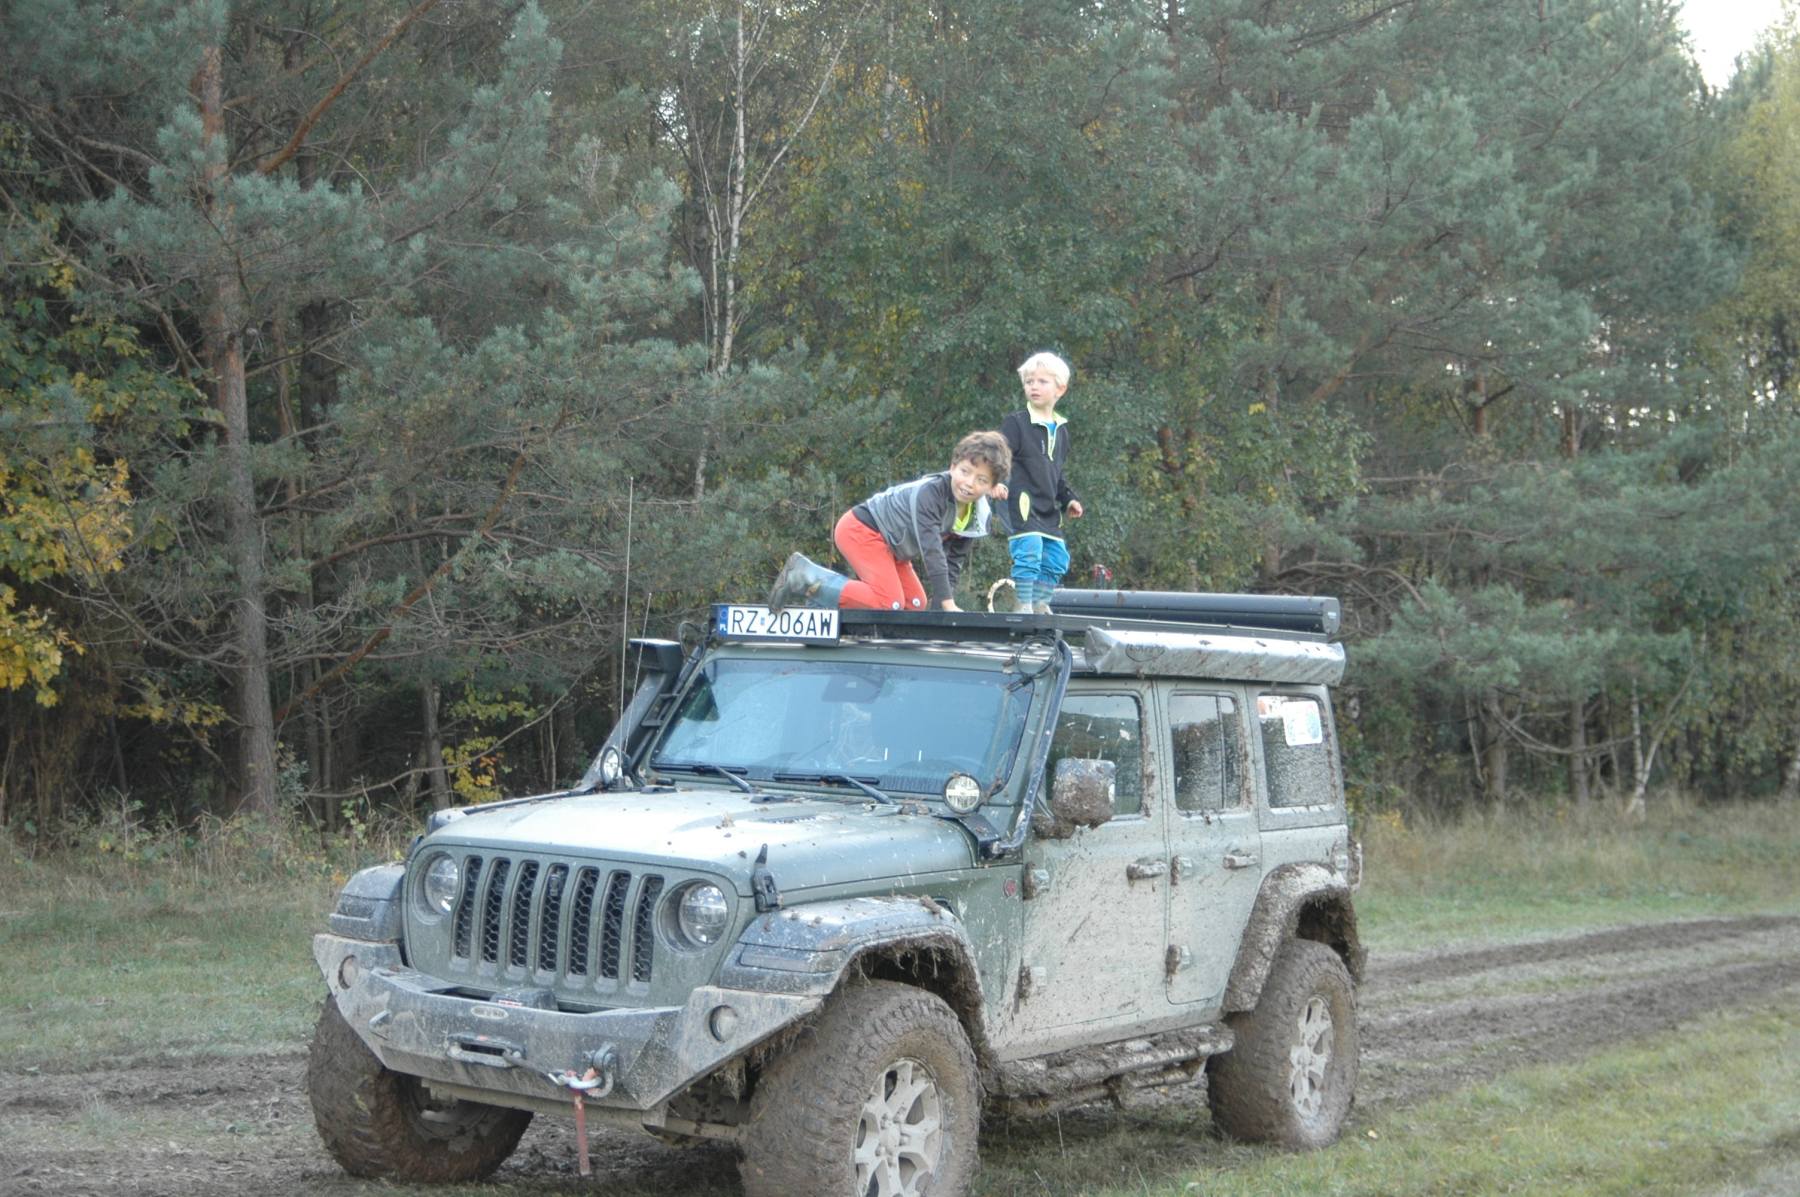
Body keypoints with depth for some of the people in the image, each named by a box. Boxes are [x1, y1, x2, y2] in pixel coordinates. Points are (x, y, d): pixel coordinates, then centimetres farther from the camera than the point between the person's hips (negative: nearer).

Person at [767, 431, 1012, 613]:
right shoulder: (930, 492, -30)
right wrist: (947, 604, -38)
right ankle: (805, 577, -14)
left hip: (890, 547, 10)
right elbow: (932, 551, -35)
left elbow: (953, 560, 0)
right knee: (889, 602, -23)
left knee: (915, 604, 5)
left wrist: (942, 602, -12)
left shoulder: (978, 517, -5)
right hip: (860, 530, -10)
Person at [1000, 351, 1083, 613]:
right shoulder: (1016, 423, -5)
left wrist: (1068, 498, 19)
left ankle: (1039, 602, 19)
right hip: (1022, 503, -7)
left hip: (1048, 509, 7)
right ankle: (1023, 606, -11)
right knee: (1028, 552, -18)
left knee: (1057, 559, 8)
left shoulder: (1060, 430, 17)